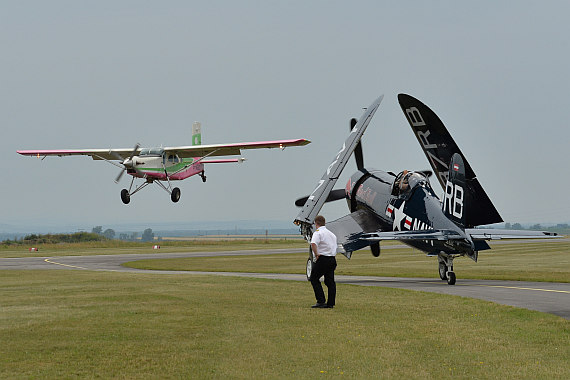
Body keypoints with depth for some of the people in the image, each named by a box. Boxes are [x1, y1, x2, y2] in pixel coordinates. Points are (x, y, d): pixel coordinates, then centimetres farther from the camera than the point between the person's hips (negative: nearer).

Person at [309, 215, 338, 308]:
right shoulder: (331, 234, 18)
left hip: (323, 259, -8)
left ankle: (321, 301, -8)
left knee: (314, 278, 1)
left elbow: (313, 244, -29)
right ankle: (331, 303, 8)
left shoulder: (318, 233, -10)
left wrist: (316, 254, -19)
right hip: (332, 258, 8)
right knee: (330, 281, 10)